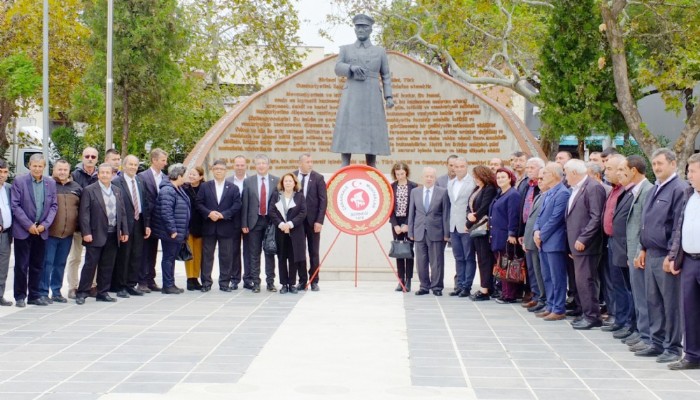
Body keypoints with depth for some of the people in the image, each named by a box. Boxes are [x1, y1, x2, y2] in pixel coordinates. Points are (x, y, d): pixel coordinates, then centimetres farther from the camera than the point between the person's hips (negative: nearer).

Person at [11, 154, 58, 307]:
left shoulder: (51, 183, 5)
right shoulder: (19, 181, -5)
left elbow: (54, 206, 7)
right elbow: (15, 205, -8)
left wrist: (45, 225, -6)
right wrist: (29, 225, -13)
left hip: (41, 230, 3)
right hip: (23, 230, -3)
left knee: (37, 265, 8)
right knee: (21, 265, 0)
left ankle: (34, 295, 16)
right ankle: (20, 297, 8)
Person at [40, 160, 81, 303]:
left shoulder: (76, 188, 10)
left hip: (68, 233, 4)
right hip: (50, 232, -4)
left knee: (61, 264, 11)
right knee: (47, 263, -3)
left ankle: (56, 292, 20)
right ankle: (43, 292, 2)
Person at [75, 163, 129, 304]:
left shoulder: (118, 191, 13)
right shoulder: (89, 191, -4)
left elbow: (122, 213, 15)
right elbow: (84, 213, -8)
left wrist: (124, 231, 8)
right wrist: (86, 233, -15)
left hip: (113, 235, 5)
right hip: (96, 234, -5)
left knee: (107, 266, 9)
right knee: (90, 264, -3)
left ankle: (103, 292, 16)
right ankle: (82, 293, 2)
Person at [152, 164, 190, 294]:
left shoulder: (178, 189, 13)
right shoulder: (167, 191, -20)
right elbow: (166, 212, -25)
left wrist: (182, 232, 19)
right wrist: (172, 230, -22)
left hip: (177, 232, 10)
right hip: (170, 233, -10)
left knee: (171, 257, 15)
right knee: (168, 258, -2)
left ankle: (170, 284, 22)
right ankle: (168, 286, 3)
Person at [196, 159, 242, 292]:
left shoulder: (233, 188, 6)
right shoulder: (205, 186, 8)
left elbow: (237, 205, -2)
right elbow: (198, 203, 2)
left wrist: (223, 214, -14)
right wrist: (209, 213, -14)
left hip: (226, 227, -1)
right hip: (208, 226, 1)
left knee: (226, 256, 2)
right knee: (207, 255, 3)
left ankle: (224, 283, 9)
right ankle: (206, 282, 8)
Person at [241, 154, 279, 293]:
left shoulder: (276, 181, 3)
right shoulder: (248, 182, 3)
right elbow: (245, 204, 2)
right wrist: (244, 224, -3)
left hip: (271, 220, 0)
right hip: (254, 221, 0)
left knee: (270, 252, 5)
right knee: (255, 254, 3)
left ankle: (270, 282, 10)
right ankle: (255, 282, 7)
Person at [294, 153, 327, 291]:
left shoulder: (318, 178, -2)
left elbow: (323, 200, -4)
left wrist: (319, 221, -11)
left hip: (312, 220, -1)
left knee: (314, 252, 3)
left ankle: (314, 281, 9)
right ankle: (302, 280, 13)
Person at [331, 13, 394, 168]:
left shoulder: (380, 51, 15)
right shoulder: (345, 49, 14)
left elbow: (386, 76, 11)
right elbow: (338, 68, 2)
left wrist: (388, 96, -3)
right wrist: (352, 68, -18)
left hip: (372, 99, 0)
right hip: (351, 99, 0)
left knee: (371, 137, -3)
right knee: (347, 136, -7)